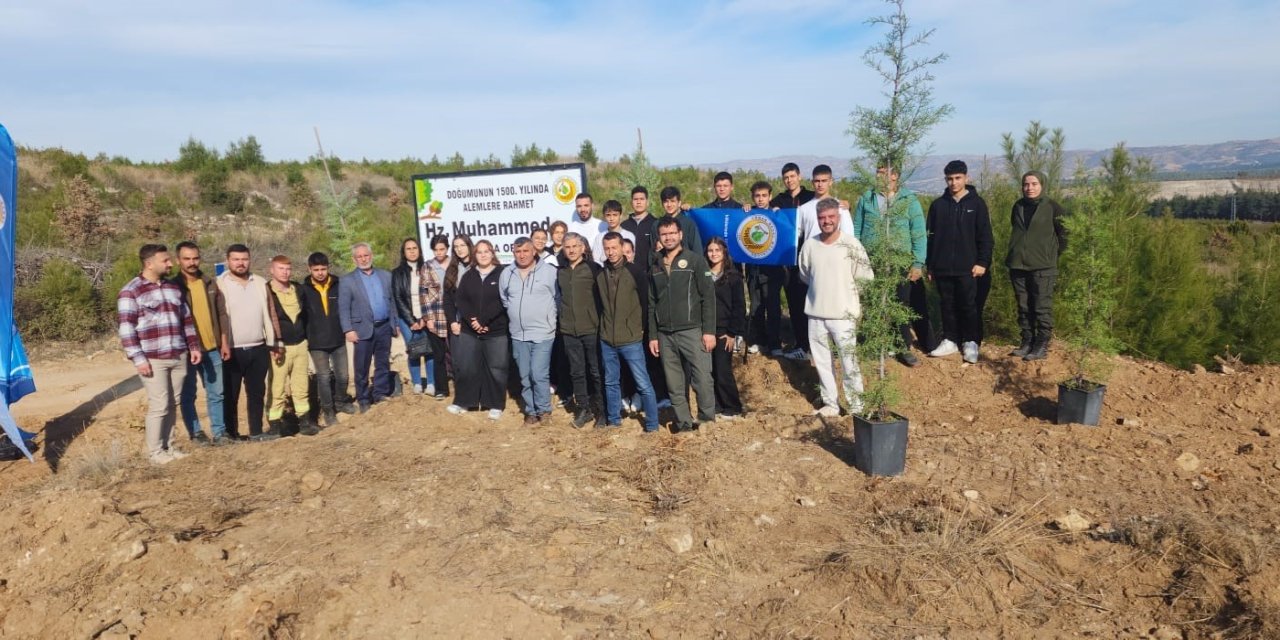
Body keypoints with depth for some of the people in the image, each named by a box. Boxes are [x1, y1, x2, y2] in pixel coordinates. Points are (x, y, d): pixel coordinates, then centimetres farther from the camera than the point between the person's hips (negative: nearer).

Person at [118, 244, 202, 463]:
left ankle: (168, 446, 20)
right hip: (153, 360, -6)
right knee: (159, 406, -4)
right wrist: (138, 358, -16)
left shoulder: (174, 288, 14)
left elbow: (186, 319, 20)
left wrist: (194, 346, 13)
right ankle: (155, 451, 9)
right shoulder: (130, 292, -6)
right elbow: (126, 328, -11)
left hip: (179, 357, 6)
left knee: (172, 405, 10)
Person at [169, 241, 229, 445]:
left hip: (212, 348, 4)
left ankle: (219, 432, 16)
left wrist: (224, 342, 6)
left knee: (216, 393, 8)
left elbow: (221, 313, 10)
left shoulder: (210, 283, 7)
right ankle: (196, 433, 16)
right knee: (188, 395, 6)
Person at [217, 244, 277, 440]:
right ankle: (231, 434, 15)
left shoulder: (260, 282, 8)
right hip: (232, 351, -4)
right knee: (230, 396, 5)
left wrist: (271, 343, 10)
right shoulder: (219, 285, -6)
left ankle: (256, 431, 22)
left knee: (257, 393, 12)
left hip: (258, 349, 4)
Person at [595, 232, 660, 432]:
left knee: (643, 383, -2)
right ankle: (613, 419, 29)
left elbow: (646, 301, -3)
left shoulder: (635, 271, -8)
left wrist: (642, 327, -1)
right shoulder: (600, 274, 5)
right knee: (611, 382, 15)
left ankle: (652, 424, 8)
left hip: (631, 339, -5)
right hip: (607, 339, 5)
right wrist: (603, 326, 13)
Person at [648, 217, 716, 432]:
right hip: (665, 334, 4)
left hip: (692, 331, -4)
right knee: (674, 384, 7)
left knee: (702, 379, -8)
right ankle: (683, 422, 17)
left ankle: (708, 422, 4)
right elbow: (652, 304, 14)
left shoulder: (695, 261, 1)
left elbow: (708, 297, -4)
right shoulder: (655, 267, 13)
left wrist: (709, 331, -11)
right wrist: (652, 336, 9)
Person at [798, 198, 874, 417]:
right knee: (822, 362, 13)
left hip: (843, 314, -4)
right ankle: (830, 403, 25)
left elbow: (865, 277, -3)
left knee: (849, 363, 0)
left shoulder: (851, 244, -9)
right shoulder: (810, 244, 0)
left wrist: (845, 291, 1)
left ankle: (856, 406, 11)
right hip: (815, 313, 4)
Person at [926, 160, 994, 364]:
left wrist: (982, 262, -8)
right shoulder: (938, 205, 8)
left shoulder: (976, 203, 1)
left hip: (967, 268, -3)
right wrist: (930, 265, 7)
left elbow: (985, 237, 0)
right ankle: (950, 340, 19)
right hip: (943, 268, 3)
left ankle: (971, 343, 11)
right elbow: (930, 236, 10)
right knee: (948, 306, 9)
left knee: (969, 306, 1)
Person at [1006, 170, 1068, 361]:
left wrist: (1054, 254, 6)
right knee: (1024, 308, 10)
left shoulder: (1052, 207, -4)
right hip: (1018, 265, 5)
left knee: (1042, 308, -3)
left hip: (1042, 266, -5)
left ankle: (1042, 347, 3)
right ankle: (1027, 342, 18)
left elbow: (1064, 233, 3)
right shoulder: (1018, 206, 10)